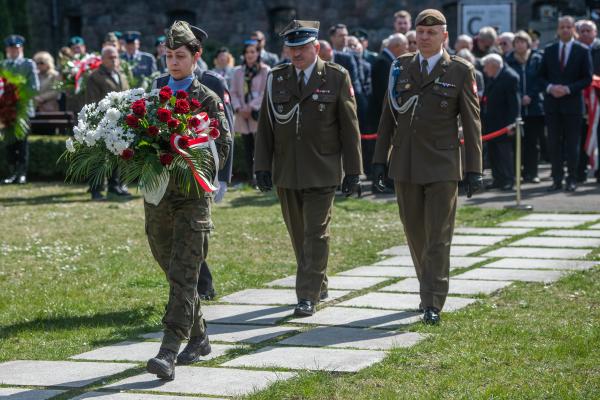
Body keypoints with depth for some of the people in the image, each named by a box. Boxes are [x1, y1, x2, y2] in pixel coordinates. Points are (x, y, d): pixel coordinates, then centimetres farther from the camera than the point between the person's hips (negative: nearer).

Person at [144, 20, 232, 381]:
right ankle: (198, 338, 29)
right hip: (156, 195, 5)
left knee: (183, 275, -11)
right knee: (174, 272, 14)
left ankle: (169, 351, -16)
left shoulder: (208, 100, -1)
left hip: (192, 195, -5)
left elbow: (223, 145, -4)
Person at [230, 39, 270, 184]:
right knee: (248, 149, 5)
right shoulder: (238, 72, 13)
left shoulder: (265, 71, 1)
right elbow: (234, 92, 10)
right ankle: (252, 178, 10)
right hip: (243, 116, 4)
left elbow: (266, 92, -6)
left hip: (259, 114, -4)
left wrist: (251, 107, -13)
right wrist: (238, 108, -7)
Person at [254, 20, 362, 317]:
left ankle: (308, 296, -4)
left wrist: (353, 171, -4)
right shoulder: (275, 79, 6)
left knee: (316, 234, -6)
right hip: (286, 171, 4)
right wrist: (262, 166, 1)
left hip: (322, 172, -4)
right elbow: (265, 126, 8)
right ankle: (318, 284, 28)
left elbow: (349, 127, -1)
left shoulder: (337, 78, -2)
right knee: (298, 234, 12)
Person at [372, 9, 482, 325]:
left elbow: (471, 123, -1)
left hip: (442, 167, -4)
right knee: (415, 234, 12)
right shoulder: (401, 67, 8)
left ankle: (433, 305, -6)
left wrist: (474, 170, -5)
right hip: (405, 166, 4)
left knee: (438, 238, -6)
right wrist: (380, 159, 7)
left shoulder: (460, 71, -1)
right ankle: (428, 288, 28)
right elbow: (388, 116, 11)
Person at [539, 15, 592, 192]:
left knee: (572, 143, 0)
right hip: (552, 103, 3)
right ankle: (557, 179, 8)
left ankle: (572, 180, 5)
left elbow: (588, 78, -1)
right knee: (554, 143, 3)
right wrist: (550, 87, -9)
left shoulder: (582, 51, 1)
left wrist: (568, 89, -13)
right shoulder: (549, 50, 9)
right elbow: (542, 76, 12)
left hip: (572, 103, -3)